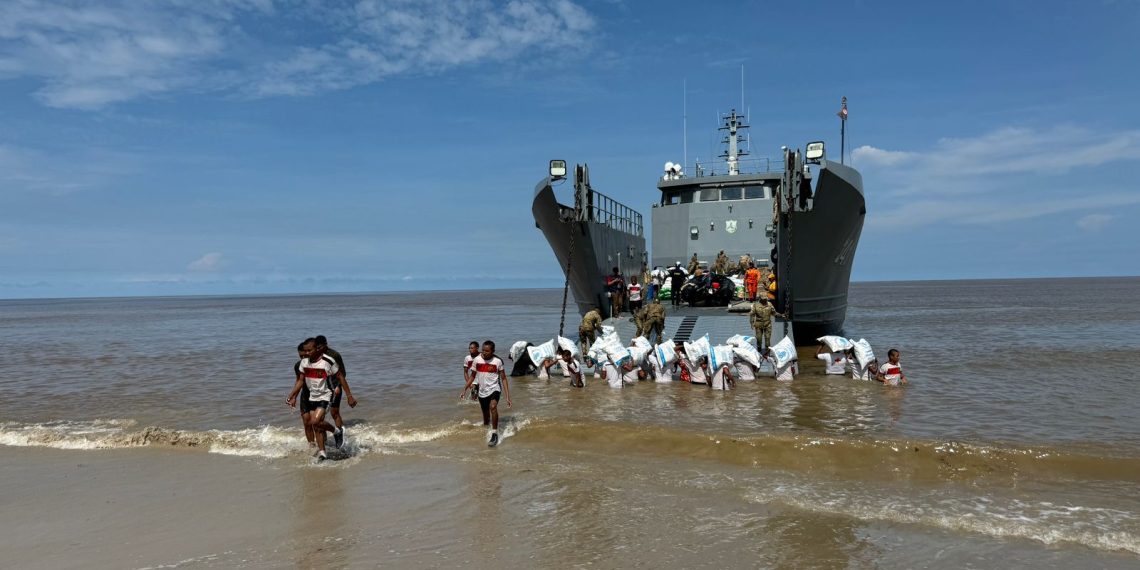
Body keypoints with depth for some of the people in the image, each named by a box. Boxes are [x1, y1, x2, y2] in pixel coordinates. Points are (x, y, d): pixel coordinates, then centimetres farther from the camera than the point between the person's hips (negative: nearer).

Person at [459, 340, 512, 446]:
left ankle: (495, 434, -26)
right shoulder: (477, 360, -3)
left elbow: (503, 378, -5)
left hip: (494, 389, -4)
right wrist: (464, 389, 7)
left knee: (493, 406, -32)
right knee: (486, 417, 13)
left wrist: (507, 396, -9)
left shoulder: (498, 361, -10)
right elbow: (473, 376, 12)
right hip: (482, 392, 4)